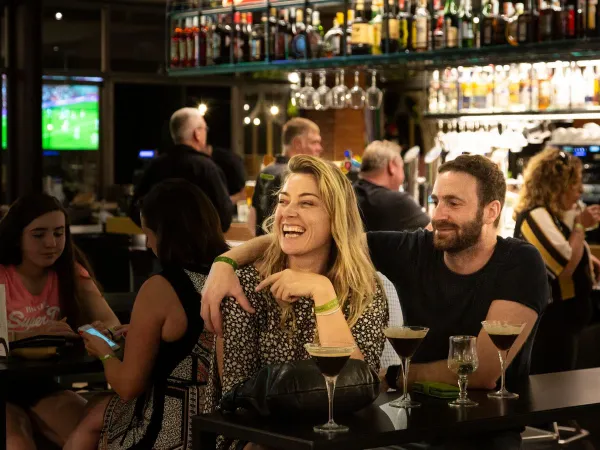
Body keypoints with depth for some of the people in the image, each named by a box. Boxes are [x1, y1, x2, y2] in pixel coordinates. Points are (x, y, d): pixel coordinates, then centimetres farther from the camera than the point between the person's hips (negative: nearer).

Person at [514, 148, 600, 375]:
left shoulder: (554, 215, 11)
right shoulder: (536, 216, -20)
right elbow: (565, 267, -26)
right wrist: (580, 226, -17)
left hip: (559, 320, 11)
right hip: (549, 322, -11)